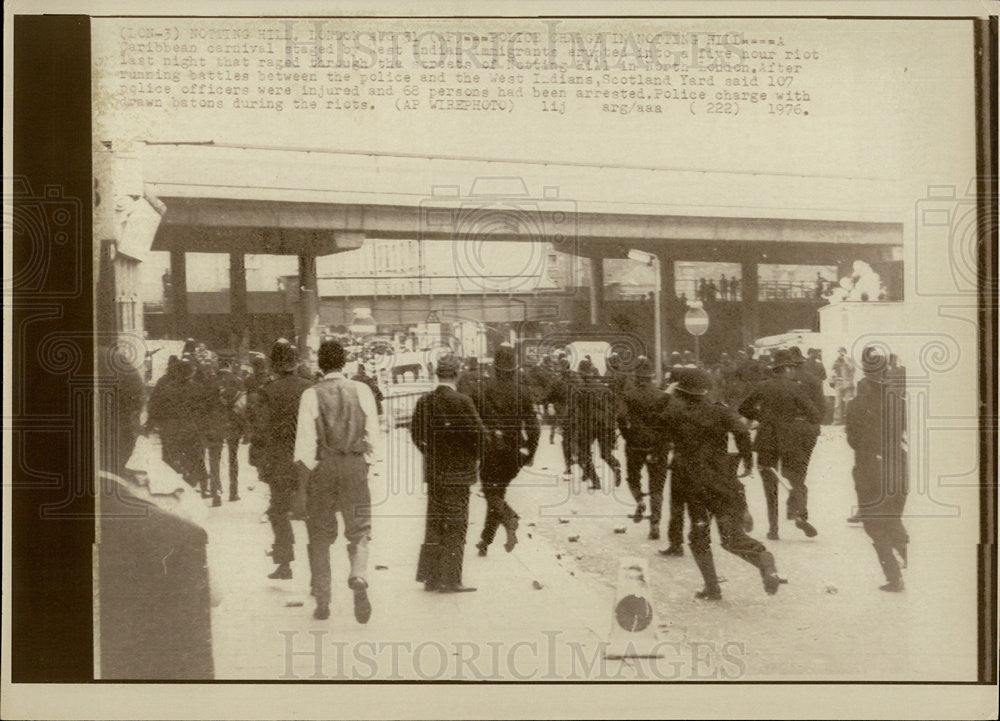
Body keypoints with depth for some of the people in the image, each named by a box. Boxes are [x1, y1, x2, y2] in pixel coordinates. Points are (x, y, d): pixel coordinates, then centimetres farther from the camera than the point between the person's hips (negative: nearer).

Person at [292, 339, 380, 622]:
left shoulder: (311, 395, -6)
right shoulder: (361, 391, 0)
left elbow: (305, 446, -8)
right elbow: (373, 437, 1)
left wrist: (302, 490, -5)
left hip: (322, 468, -1)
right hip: (356, 466, 1)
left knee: (320, 537, 12)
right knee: (359, 532, 10)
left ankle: (322, 602, 15)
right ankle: (359, 578, -18)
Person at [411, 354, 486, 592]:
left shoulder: (423, 401, 2)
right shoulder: (462, 402, -16)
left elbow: (416, 433, 7)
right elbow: (479, 432, -15)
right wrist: (476, 458, 3)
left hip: (433, 472, 6)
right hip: (458, 472, -6)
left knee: (434, 523, 14)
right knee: (456, 526, 2)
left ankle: (430, 577, 18)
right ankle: (450, 580, 3)